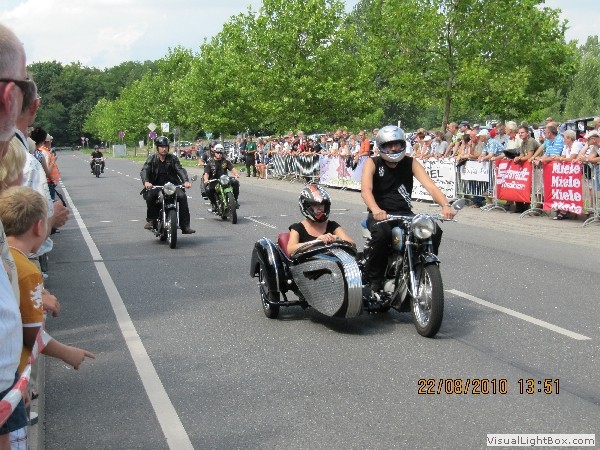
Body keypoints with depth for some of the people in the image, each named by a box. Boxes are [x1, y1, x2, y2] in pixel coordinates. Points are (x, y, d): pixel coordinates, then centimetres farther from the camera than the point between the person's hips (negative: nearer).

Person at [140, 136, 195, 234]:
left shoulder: (173, 158, 6)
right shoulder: (152, 159, 4)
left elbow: (180, 169, -7)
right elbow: (144, 170, -10)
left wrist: (186, 181, -28)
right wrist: (146, 182, -33)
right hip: (156, 185, -1)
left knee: (182, 196, -25)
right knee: (150, 195, -32)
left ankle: (185, 226, -21)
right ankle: (151, 220, -11)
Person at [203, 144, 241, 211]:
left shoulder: (225, 161, 8)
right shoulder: (210, 162, 0)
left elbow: (232, 168, -5)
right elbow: (206, 173, -10)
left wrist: (236, 173, -28)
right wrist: (206, 179, -33)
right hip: (214, 181, -2)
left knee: (235, 183, -23)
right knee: (208, 189, -32)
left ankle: (235, 200, -4)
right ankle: (213, 203, -3)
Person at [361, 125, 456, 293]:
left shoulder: (410, 163, 6)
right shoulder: (372, 163, -1)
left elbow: (430, 185, -8)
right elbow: (366, 189, -20)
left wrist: (445, 205, -29)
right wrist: (375, 210, -42)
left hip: (405, 214, 3)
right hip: (381, 215, -3)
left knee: (434, 231, -22)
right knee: (381, 233, -37)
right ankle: (374, 280, -17)